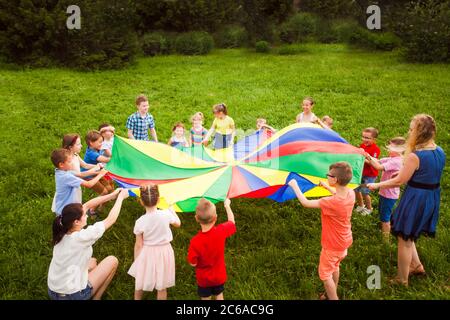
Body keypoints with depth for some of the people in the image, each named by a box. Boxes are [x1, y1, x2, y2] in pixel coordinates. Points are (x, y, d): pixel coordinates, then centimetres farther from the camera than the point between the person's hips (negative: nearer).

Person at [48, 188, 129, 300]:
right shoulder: (80, 237, -27)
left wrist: (112, 195, 3)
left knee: (92, 261, 28)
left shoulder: (62, 231, -8)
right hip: (72, 295, -7)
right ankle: (96, 298, 13)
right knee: (112, 261, 5)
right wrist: (120, 197, -4)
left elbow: (87, 205, 2)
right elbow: (110, 220, -16)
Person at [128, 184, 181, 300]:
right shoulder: (166, 215, -17)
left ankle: (137, 298, 46)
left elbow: (138, 245, -11)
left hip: (147, 254, -1)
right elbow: (178, 224, 6)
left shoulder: (140, 222, -20)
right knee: (162, 287, 15)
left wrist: (136, 260, 4)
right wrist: (172, 210, 22)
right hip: (164, 253, 1)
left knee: (140, 282, 25)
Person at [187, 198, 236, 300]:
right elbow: (232, 222, -5)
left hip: (204, 279, -2)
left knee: (205, 298, 21)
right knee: (219, 296, 26)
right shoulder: (221, 231, -28)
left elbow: (193, 263, -20)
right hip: (219, 276, 2)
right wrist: (227, 205, 9)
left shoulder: (195, 241, -34)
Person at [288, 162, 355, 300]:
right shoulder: (351, 193, -16)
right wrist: (327, 187, 13)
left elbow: (305, 203, -28)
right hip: (344, 241, 8)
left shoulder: (330, 203, -38)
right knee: (334, 267, 30)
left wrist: (294, 186, -15)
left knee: (325, 274, 13)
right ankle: (332, 294, 50)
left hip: (333, 245, -8)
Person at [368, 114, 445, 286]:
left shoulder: (415, 156, -24)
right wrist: (405, 172, 16)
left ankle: (402, 280, 24)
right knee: (408, 236, 28)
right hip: (432, 199, 7)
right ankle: (416, 265, 35)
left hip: (415, 200, -7)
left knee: (404, 239, 10)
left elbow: (399, 181, -16)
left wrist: (376, 185, -3)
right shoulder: (440, 152, -1)